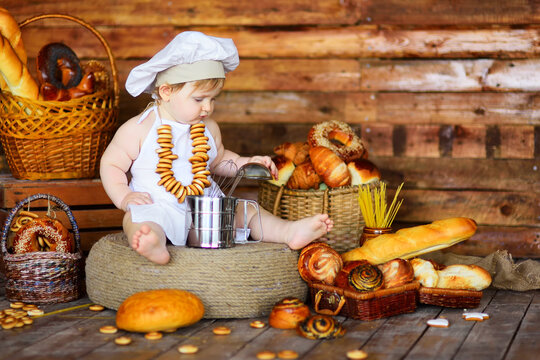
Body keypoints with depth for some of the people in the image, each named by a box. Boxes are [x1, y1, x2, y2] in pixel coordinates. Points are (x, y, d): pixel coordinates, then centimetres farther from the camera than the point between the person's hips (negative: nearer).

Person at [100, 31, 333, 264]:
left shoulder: (208, 129, 14)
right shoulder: (138, 129, -2)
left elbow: (217, 160, 30)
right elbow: (111, 165, 3)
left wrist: (244, 163, 12)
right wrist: (124, 197, -13)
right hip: (159, 209, -5)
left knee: (247, 211, -12)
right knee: (137, 218, -36)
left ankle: (290, 231, -30)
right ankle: (154, 244, -66)